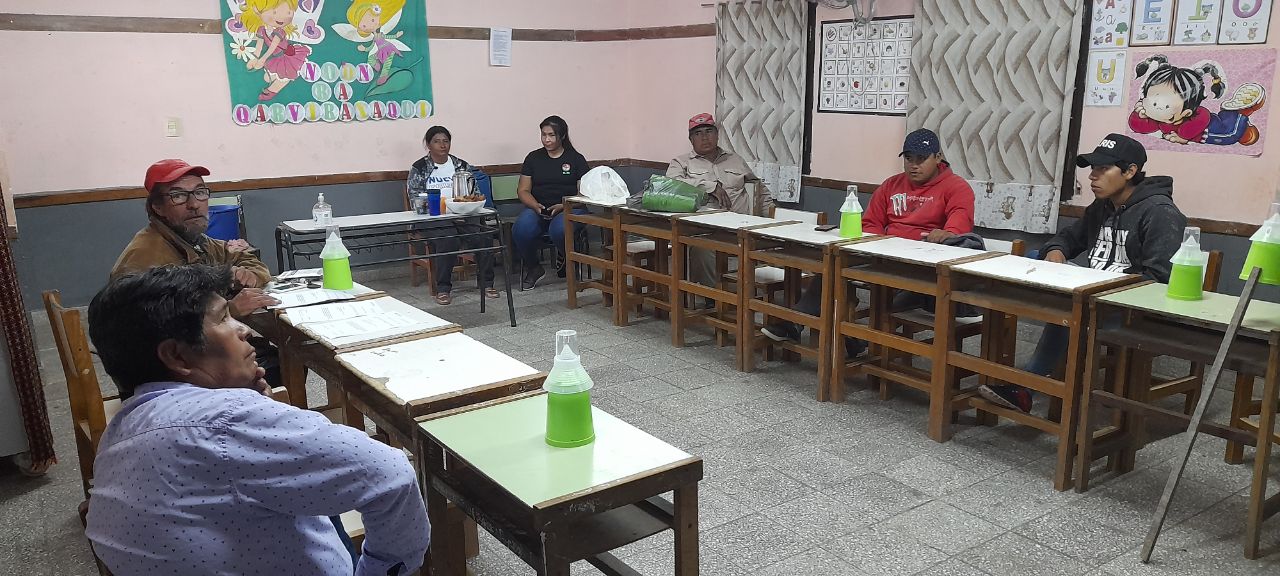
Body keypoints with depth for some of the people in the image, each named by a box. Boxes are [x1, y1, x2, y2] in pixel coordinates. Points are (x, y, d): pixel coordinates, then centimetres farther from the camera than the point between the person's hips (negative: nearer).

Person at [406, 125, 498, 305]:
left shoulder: (462, 166, 16)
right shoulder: (419, 169, 6)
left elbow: (475, 192, 15)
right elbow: (415, 200, -3)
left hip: (462, 216, 3)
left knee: (482, 237, -26)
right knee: (447, 240, -35)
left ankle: (486, 283, -12)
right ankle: (443, 289, -23)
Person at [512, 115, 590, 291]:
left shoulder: (576, 159, 8)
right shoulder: (534, 158, 14)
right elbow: (523, 190, 10)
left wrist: (563, 206, -15)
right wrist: (536, 206, -12)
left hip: (568, 209, -2)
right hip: (537, 209, 2)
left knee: (560, 230, -38)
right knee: (521, 230, -32)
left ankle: (564, 257, 1)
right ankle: (533, 268, -2)